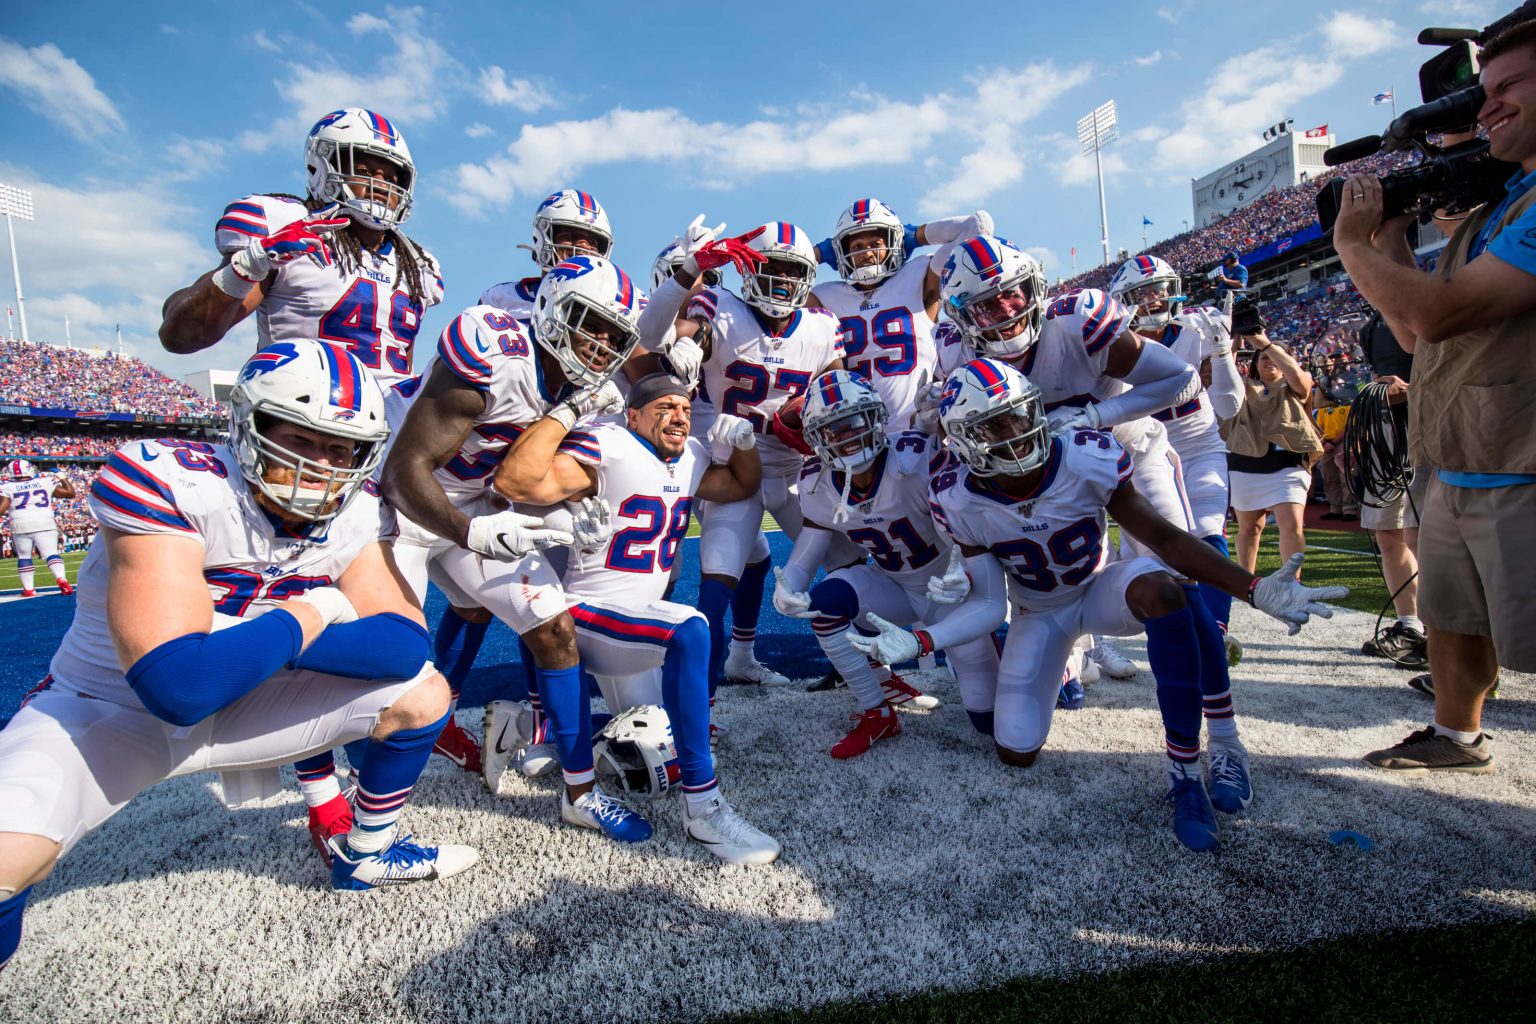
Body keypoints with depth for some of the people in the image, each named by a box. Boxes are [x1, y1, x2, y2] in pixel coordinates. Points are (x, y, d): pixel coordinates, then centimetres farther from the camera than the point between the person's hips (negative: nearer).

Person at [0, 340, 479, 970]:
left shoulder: (357, 512, -13)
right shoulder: (167, 481, -30)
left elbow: (406, 643, -20)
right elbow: (180, 686, -39)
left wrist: (248, 649, -28)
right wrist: (308, 618, -25)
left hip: (235, 705, 5)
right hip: (106, 712, -4)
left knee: (423, 693, -6)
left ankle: (367, 856, 19)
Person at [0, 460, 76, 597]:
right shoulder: (45, 483, 7)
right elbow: (70, 493, 15)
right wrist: (64, 480, 30)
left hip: (21, 527, 0)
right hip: (45, 524, 0)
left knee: (24, 556, 12)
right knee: (51, 554, -2)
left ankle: (28, 589, 13)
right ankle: (62, 579, -21)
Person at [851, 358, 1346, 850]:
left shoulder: (1088, 459, -28)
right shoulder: (959, 500, -24)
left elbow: (1166, 539, -20)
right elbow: (990, 604, -18)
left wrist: (1256, 589, -31)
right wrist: (919, 642, -33)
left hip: (1100, 588, 0)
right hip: (1040, 615, 1)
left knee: (1160, 588, -39)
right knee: (1015, 753, -3)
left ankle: (1185, 771, -26)